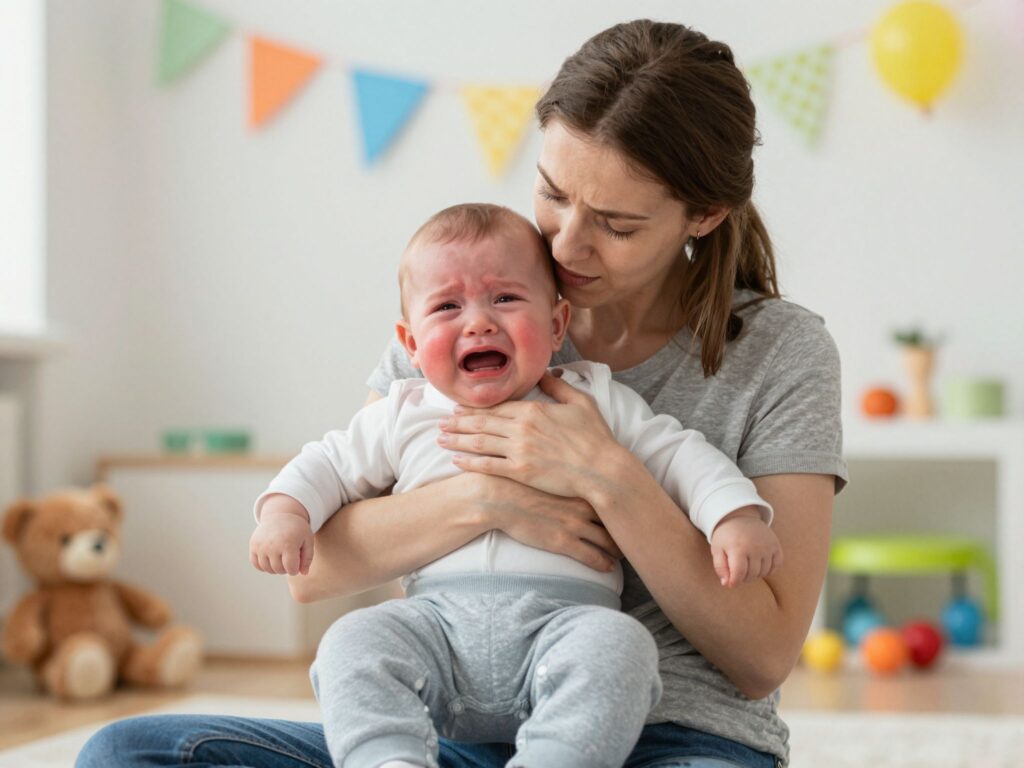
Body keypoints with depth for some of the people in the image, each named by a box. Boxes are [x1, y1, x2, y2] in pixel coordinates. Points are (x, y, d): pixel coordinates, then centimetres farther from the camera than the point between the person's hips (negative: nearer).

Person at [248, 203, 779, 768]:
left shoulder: (594, 402, 14)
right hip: (438, 617, 2)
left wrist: (736, 518, -5)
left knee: (618, 647, -33)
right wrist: (285, 512, 4)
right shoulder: (404, 416, 17)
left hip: (566, 617, -1)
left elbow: (681, 457, 13)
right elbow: (329, 464, 25)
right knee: (352, 644, -25)